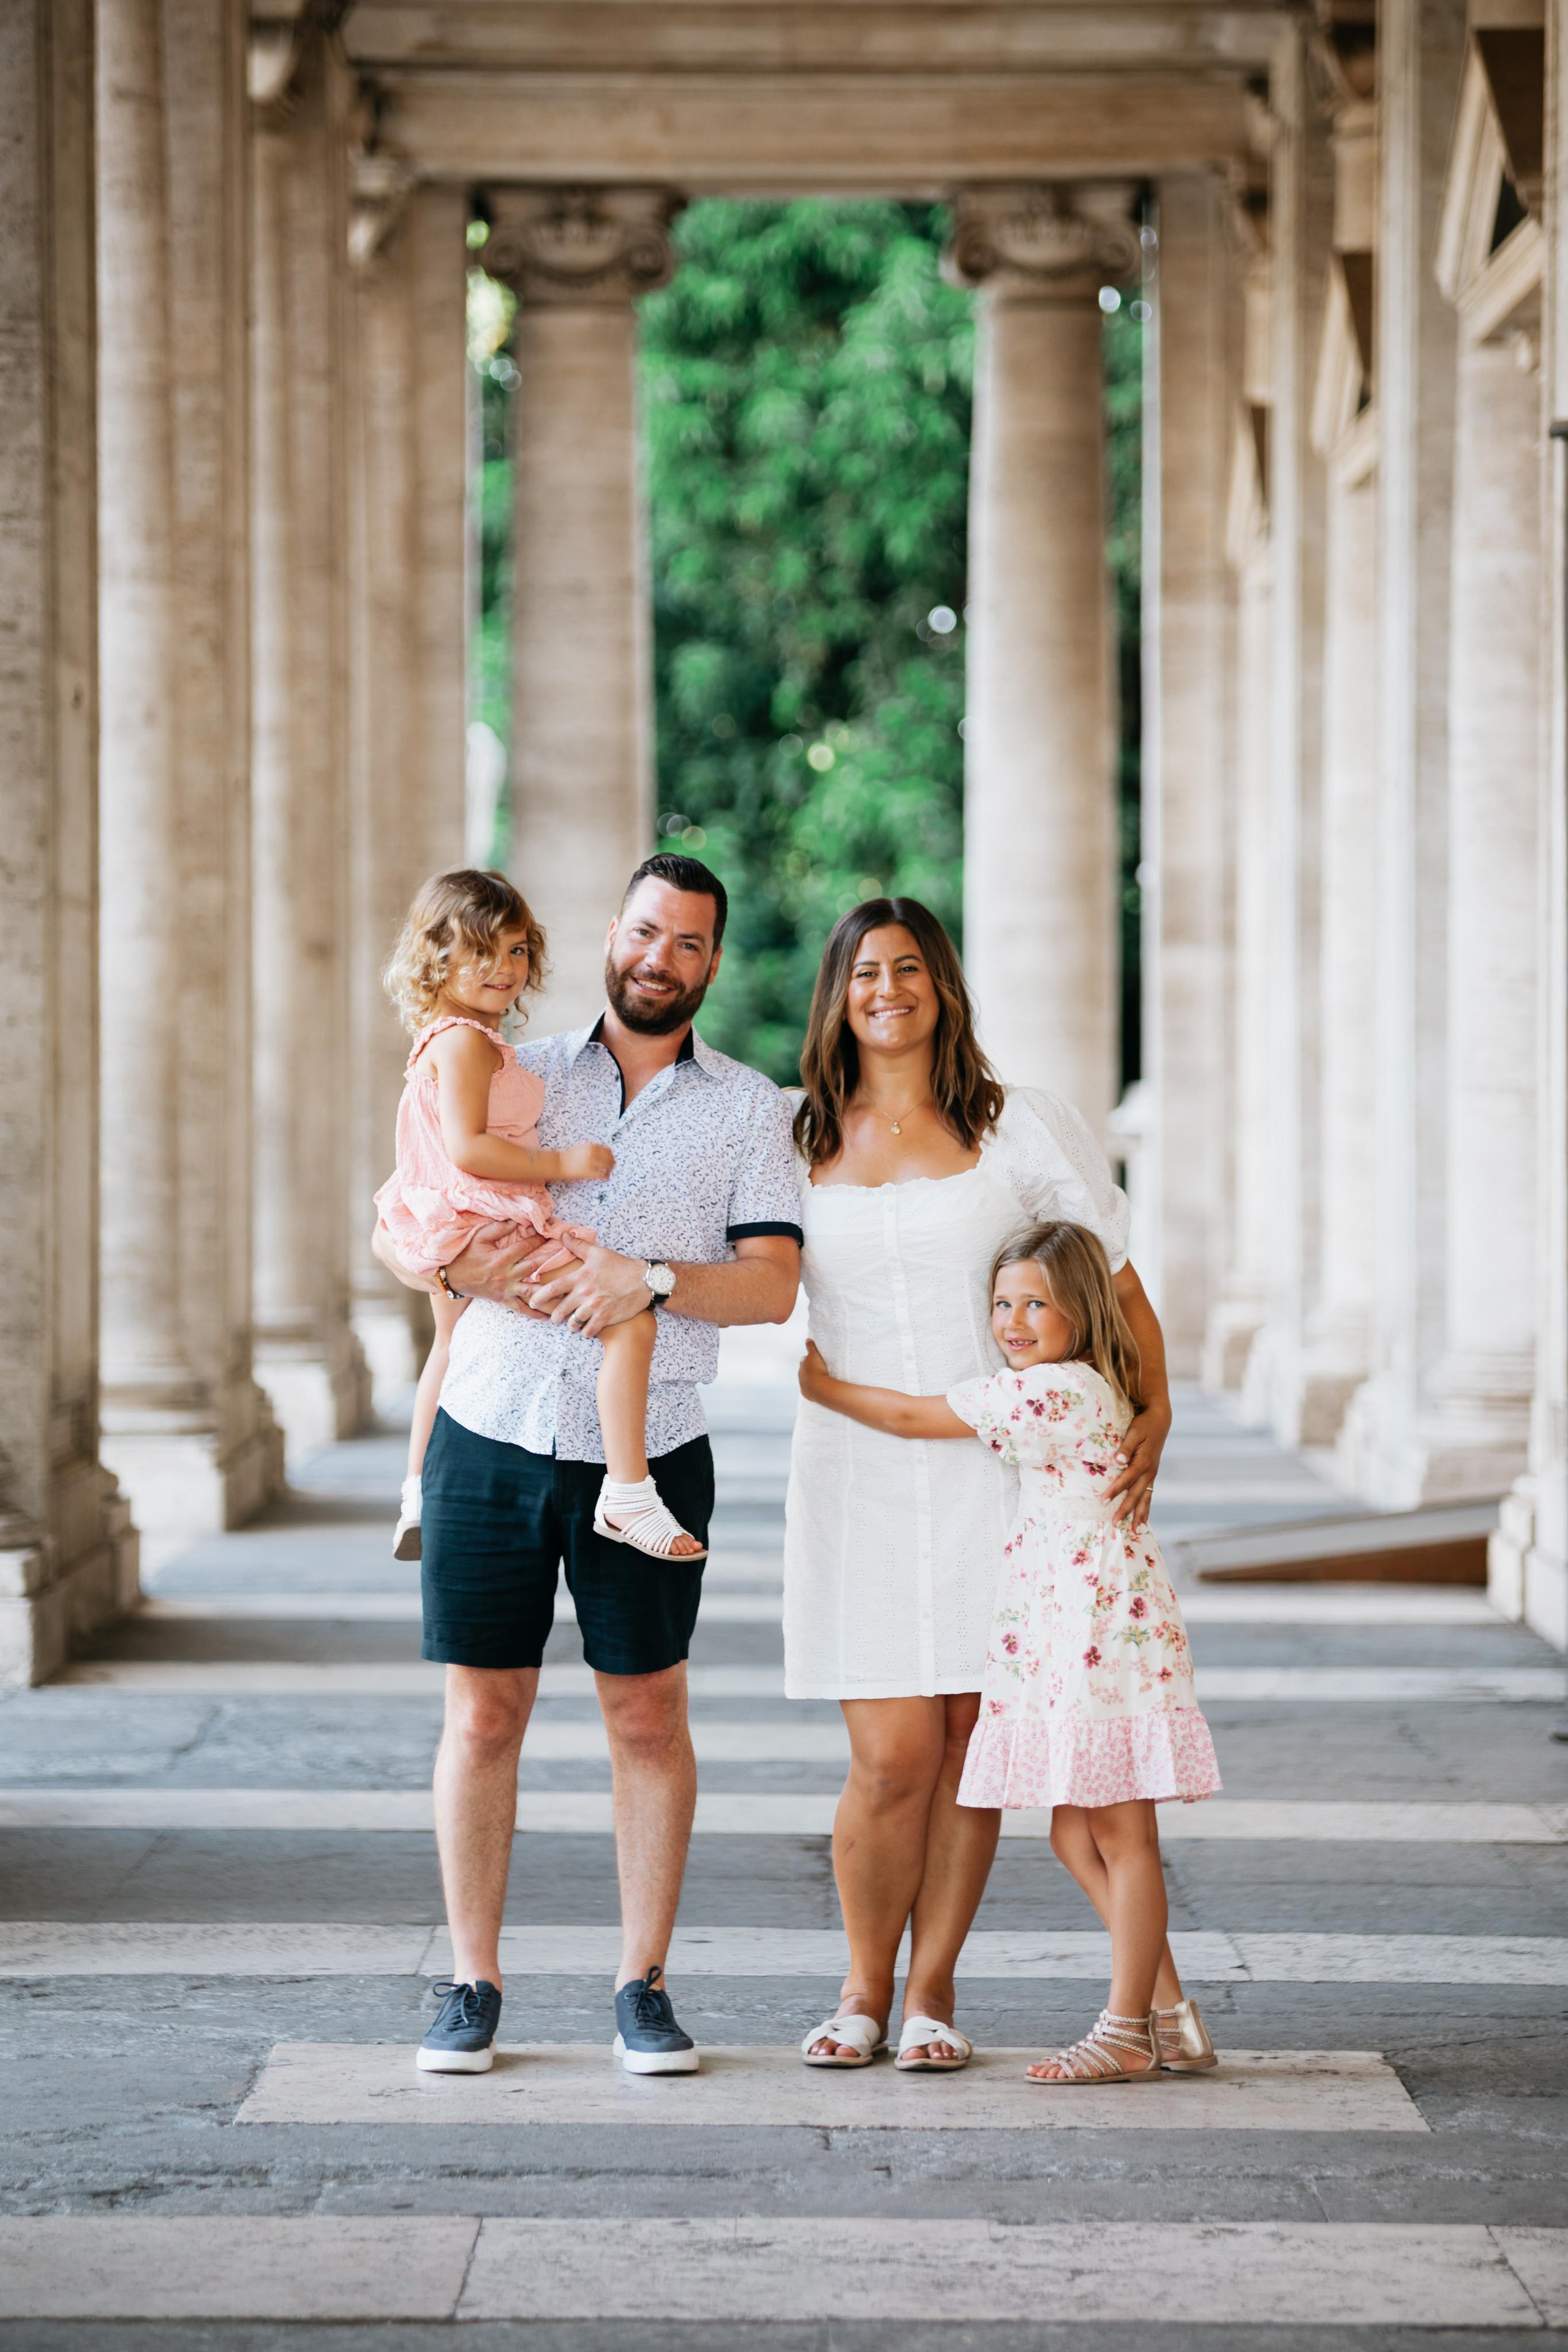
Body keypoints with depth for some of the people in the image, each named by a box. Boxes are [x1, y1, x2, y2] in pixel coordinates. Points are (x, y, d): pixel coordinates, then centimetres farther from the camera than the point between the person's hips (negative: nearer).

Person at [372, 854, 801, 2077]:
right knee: (483, 1713, 3)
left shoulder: (751, 1110, 5)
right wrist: (475, 1270, -12)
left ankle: (644, 1986, 13)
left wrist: (650, 1279, -21)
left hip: (648, 1457, -1)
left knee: (649, 1718, 3)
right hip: (494, 1436, 1)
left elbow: (773, 1285, -5)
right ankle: (473, 1986, 12)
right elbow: (397, 1229, 8)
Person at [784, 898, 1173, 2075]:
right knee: (893, 1757, -6)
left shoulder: (1021, 1126, 3)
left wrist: (1152, 1413, -5)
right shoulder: (800, 1141, 7)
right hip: (857, 1475, 0)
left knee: (972, 1739, 1)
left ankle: (933, 1988, 16)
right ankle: (864, 1991, 13)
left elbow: (1114, 1280, 5)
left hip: (996, 1471, 0)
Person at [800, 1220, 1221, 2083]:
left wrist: (822, 1386, 7)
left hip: (1101, 1631, -10)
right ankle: (1170, 2015, 16)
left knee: (1119, 1834, -4)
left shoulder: (1052, 1390, -14)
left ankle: (1127, 2034, 0)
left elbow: (913, 1417, -6)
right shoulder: (1089, 1390, 15)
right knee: (1077, 1834, 12)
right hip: (1064, 1639, 10)